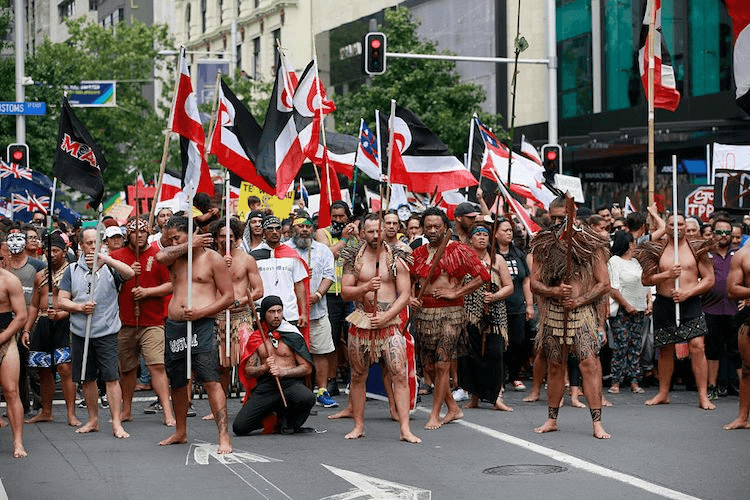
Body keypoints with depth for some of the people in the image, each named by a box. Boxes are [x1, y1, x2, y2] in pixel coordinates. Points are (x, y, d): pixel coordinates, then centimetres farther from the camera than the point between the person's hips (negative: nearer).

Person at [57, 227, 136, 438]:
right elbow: (62, 301, 6)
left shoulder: (110, 267, 1)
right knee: (87, 379, 12)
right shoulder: (72, 270, 8)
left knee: (111, 378, -9)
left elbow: (130, 274, -20)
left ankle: (117, 423, -8)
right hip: (80, 333, 3)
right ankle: (93, 420, 24)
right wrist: (80, 307, -12)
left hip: (106, 332, -3)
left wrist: (106, 260, -28)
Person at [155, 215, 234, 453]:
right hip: (174, 326, 6)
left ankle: (224, 437, -20)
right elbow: (160, 257, -11)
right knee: (177, 382, 15)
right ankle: (180, 432, 32)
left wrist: (200, 312, -13)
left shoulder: (212, 258, 1)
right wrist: (188, 246, -8)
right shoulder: (174, 256, 15)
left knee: (211, 381, -15)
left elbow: (228, 296, -2)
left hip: (202, 326, -6)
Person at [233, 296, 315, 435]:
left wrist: (283, 372, -13)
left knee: (307, 398, -38)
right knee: (239, 427, -18)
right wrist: (264, 368, -10)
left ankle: (289, 421, -2)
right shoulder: (255, 338, 14)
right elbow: (248, 371, 10)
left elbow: (307, 368, 2)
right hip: (265, 386, 2)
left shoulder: (292, 335, 7)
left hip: (290, 382, -2)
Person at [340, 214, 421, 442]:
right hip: (360, 322, 2)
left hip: (390, 323, -1)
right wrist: (366, 288, -17)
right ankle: (358, 426, 18)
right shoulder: (354, 258, 5)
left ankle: (405, 429, -10)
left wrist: (386, 317, -13)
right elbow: (345, 292, 2)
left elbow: (404, 295, -1)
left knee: (400, 375, -10)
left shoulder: (396, 258, 2)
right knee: (358, 377, 7)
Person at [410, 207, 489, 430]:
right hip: (423, 312, 6)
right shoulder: (418, 253, 13)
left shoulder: (458, 250, -2)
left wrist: (455, 293, -10)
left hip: (450, 312, -6)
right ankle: (453, 408, 22)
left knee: (442, 365, -7)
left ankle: (435, 415, 2)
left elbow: (483, 276, -7)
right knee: (429, 367, 8)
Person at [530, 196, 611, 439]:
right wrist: (554, 291, -12)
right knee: (554, 365, 9)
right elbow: (534, 282, 8)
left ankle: (597, 422, -12)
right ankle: (552, 419, 19)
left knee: (590, 363, -12)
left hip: (582, 312, -3)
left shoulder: (590, 244, 1)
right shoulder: (543, 245, 8)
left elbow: (604, 284, 0)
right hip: (552, 312, 3)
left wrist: (579, 300, -13)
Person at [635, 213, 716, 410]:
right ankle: (663, 394, 21)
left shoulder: (696, 248, 3)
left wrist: (687, 293, -12)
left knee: (697, 346, -12)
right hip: (664, 304, 2)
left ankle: (703, 396, -9)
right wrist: (667, 274, -12)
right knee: (665, 349, 9)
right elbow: (646, 279, 4)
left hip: (690, 304, -2)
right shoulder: (657, 250, 7)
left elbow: (709, 279, 0)